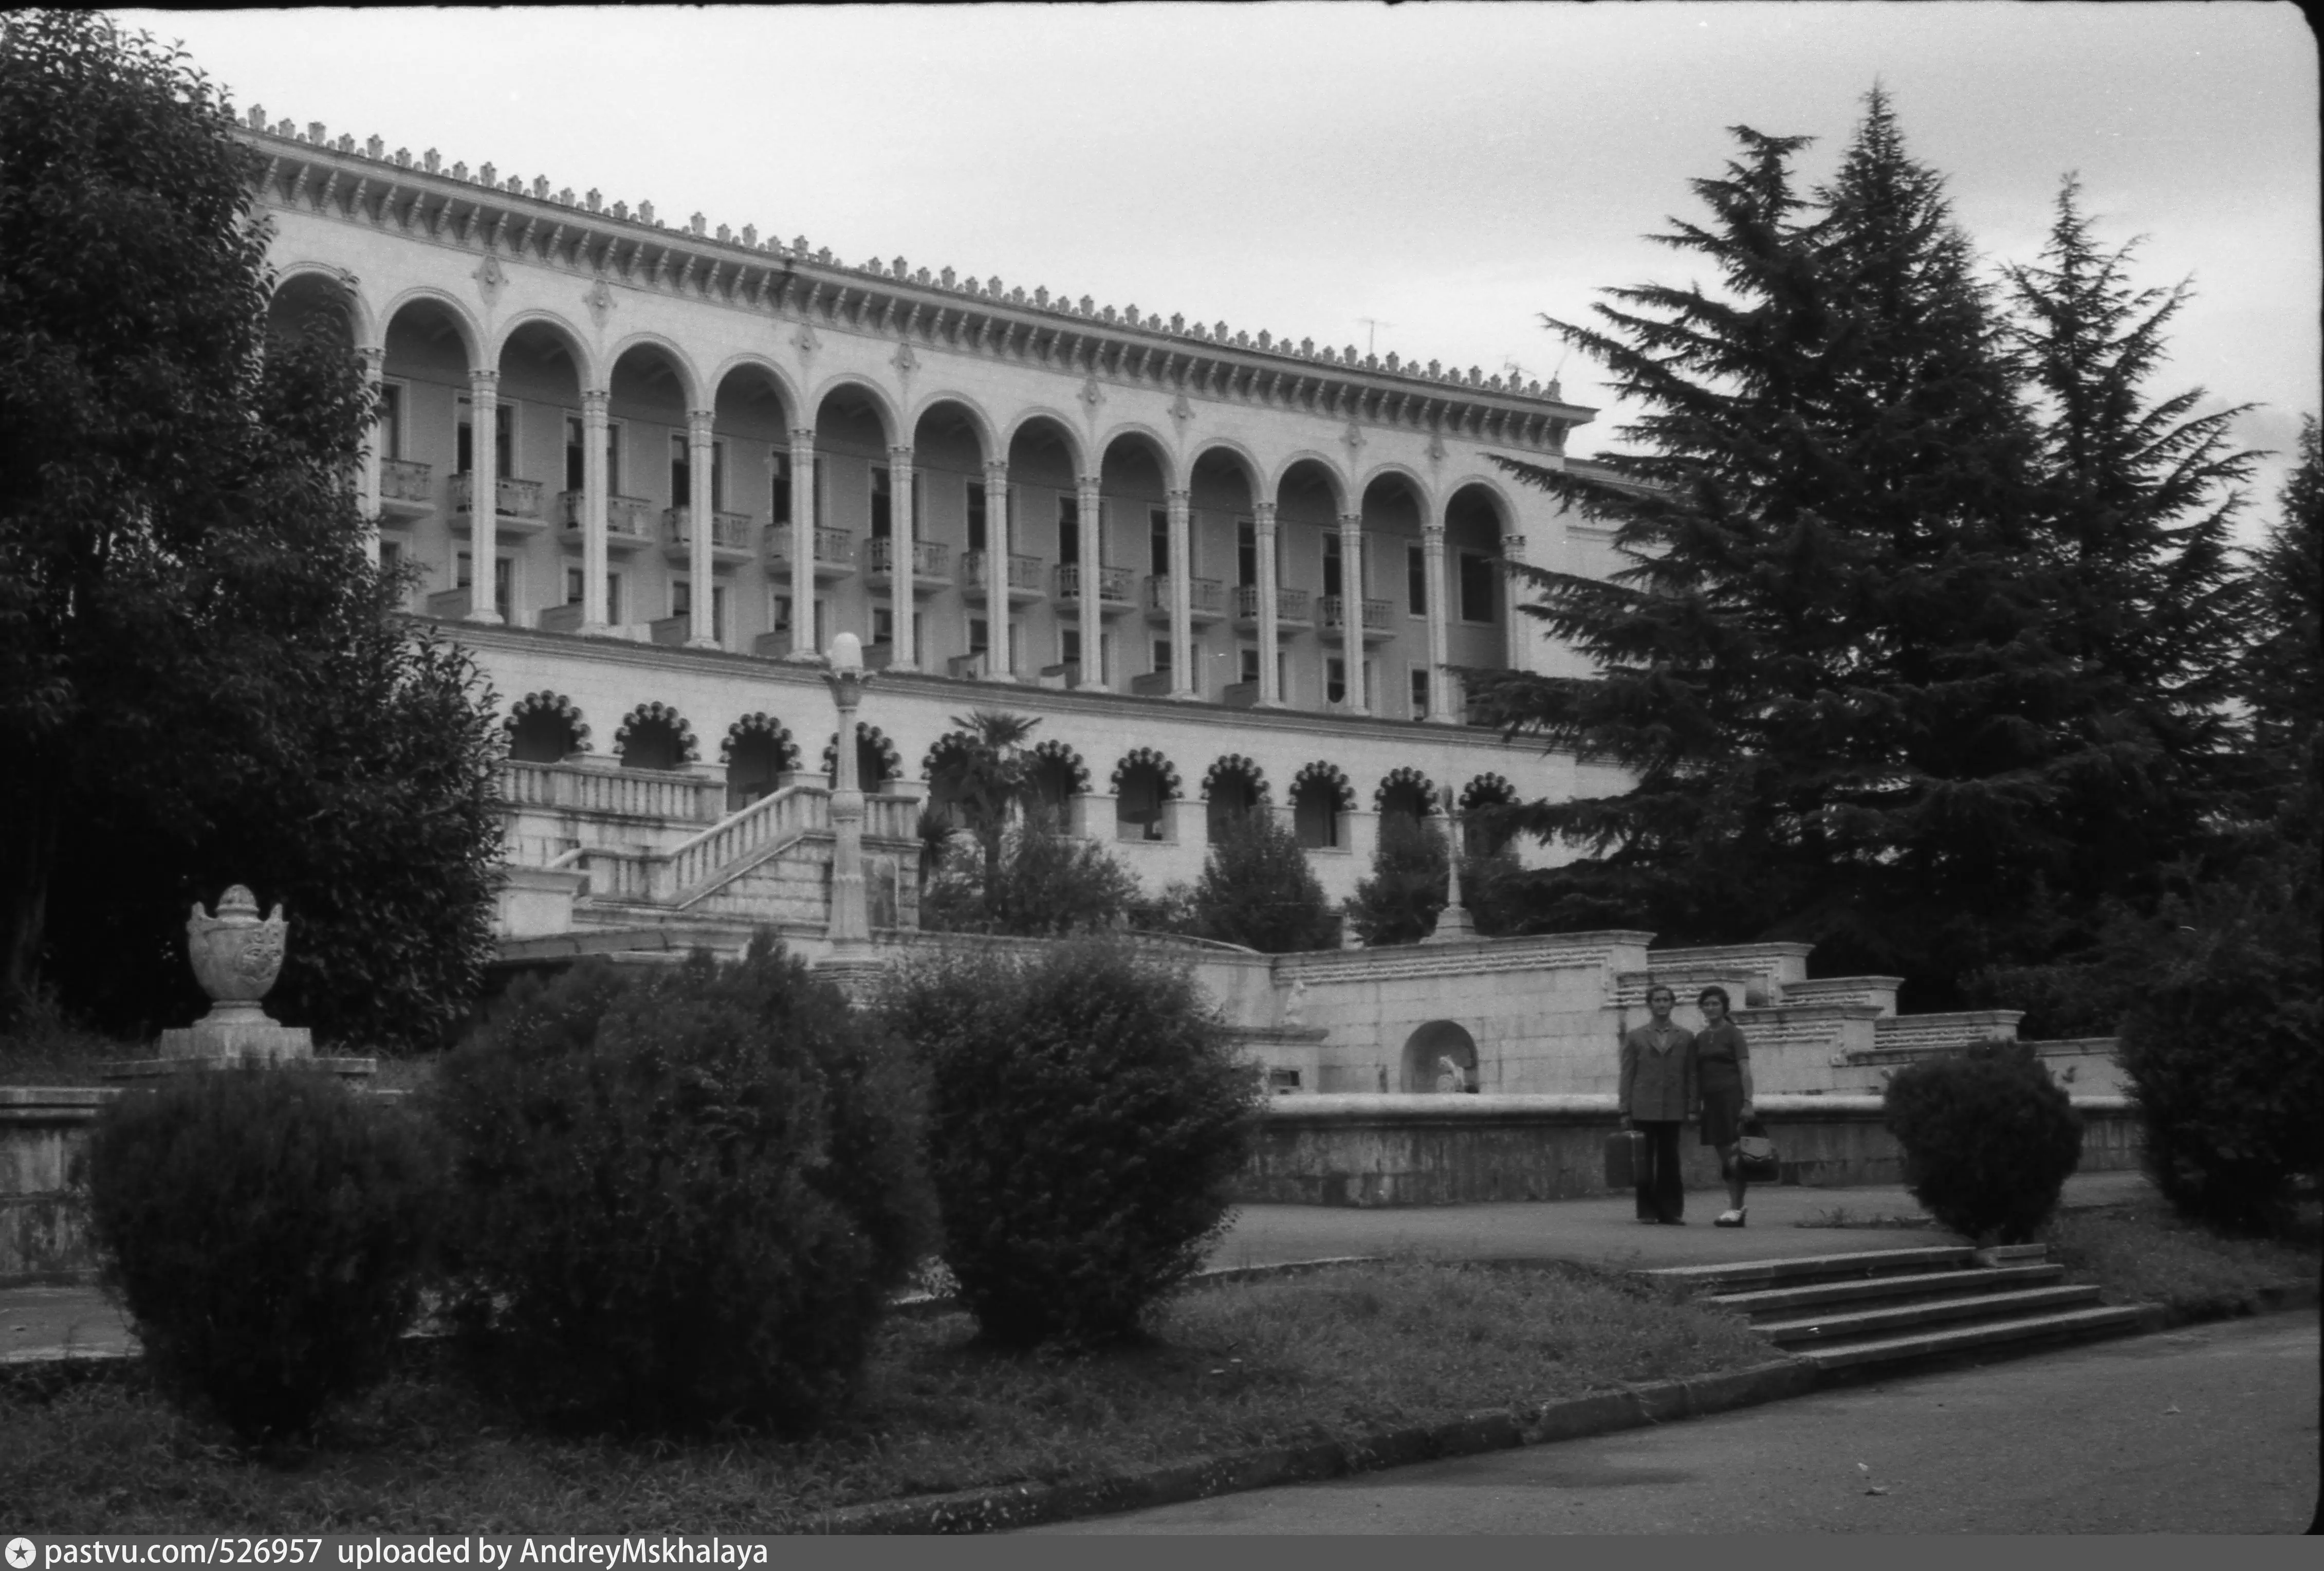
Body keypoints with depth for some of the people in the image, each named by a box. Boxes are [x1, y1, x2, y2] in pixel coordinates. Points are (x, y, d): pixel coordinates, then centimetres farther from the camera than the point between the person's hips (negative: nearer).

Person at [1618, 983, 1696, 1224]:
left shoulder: (1686, 1037, 10)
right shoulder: (1635, 1038, 9)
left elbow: (1692, 1075, 8)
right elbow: (1627, 1076, 7)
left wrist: (1692, 1107, 1)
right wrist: (1625, 1111, 1)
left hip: (1673, 1110, 0)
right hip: (1643, 1110, 0)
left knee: (1669, 1162, 0)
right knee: (1644, 1161, -1)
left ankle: (1670, 1211, 4)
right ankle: (1647, 1211, 5)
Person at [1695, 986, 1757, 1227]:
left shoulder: (1733, 1033, -3)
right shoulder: (1700, 1038, 14)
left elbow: (1746, 1071, -7)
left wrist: (1748, 1103, -15)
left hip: (1732, 1097, -6)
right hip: (1711, 1100, 6)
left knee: (1734, 1155, -9)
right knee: (1723, 1157, 5)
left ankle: (1736, 1209, -9)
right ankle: (1735, 1207, 9)